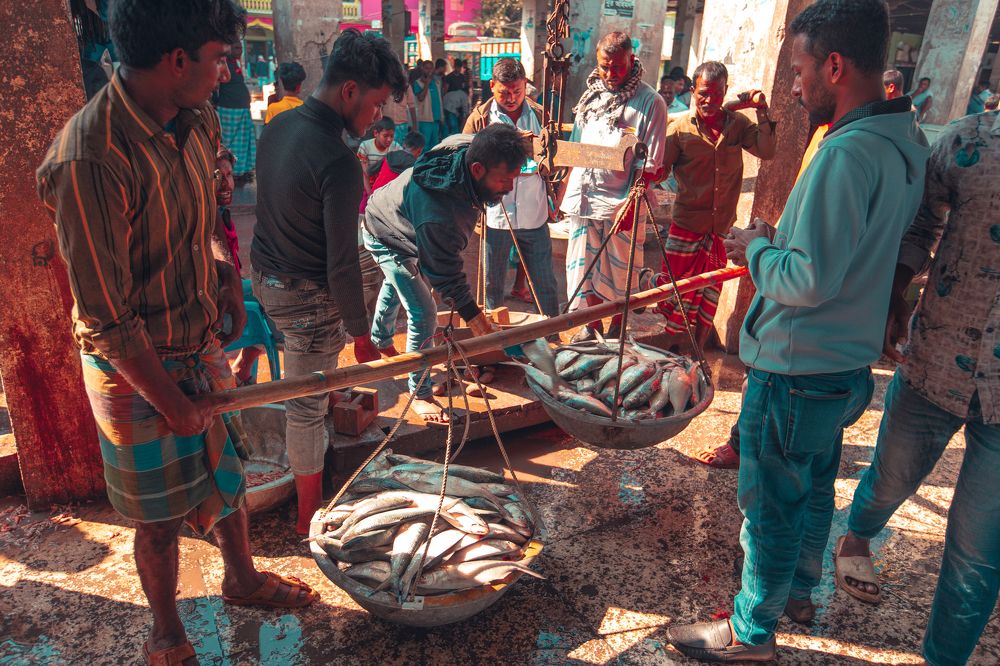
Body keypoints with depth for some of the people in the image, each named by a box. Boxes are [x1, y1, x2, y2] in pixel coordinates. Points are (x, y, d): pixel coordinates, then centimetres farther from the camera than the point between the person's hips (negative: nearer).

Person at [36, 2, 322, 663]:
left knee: (228, 471, 23)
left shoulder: (195, 122, -3)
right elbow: (106, 319, -23)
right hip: (137, 367, -7)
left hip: (203, 344, 7)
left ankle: (243, 577, 51)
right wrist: (170, 403, -15)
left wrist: (226, 272, 2)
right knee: (163, 518, 12)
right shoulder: (90, 160, -28)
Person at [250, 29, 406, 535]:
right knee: (307, 406, 6)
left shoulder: (278, 126, 0)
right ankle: (309, 519, 23)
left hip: (264, 276, 9)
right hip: (305, 297, -8)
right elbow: (342, 264, -25)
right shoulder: (338, 162, -27)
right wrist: (361, 333, -14)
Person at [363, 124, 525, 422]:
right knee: (423, 316, -12)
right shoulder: (438, 216, -50)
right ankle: (420, 393, 7)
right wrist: (482, 327, -39)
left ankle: (380, 341, 60)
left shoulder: (469, 146, -30)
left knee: (396, 285, 31)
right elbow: (448, 279, -40)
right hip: (387, 240, -9)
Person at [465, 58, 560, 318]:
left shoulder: (539, 115, 5)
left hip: (535, 216, 1)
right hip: (495, 217, -1)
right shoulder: (480, 118, 0)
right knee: (493, 285, 12)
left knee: (545, 284, 8)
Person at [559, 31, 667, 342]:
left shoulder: (649, 102, -8)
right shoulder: (593, 93, 10)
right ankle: (591, 325, 28)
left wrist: (632, 205, -19)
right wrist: (566, 188, 13)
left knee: (619, 272, 8)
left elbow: (649, 165, -12)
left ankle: (617, 328, 27)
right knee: (586, 267, 12)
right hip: (583, 197, 5)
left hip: (620, 202, -5)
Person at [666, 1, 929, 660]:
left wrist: (756, 249, -11)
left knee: (772, 505, 7)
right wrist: (779, 241, 7)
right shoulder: (906, 143, 5)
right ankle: (799, 591, 46)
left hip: (797, 371, -9)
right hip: (848, 363, 9)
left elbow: (811, 281, -28)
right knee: (814, 488, 25)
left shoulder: (847, 153, -25)